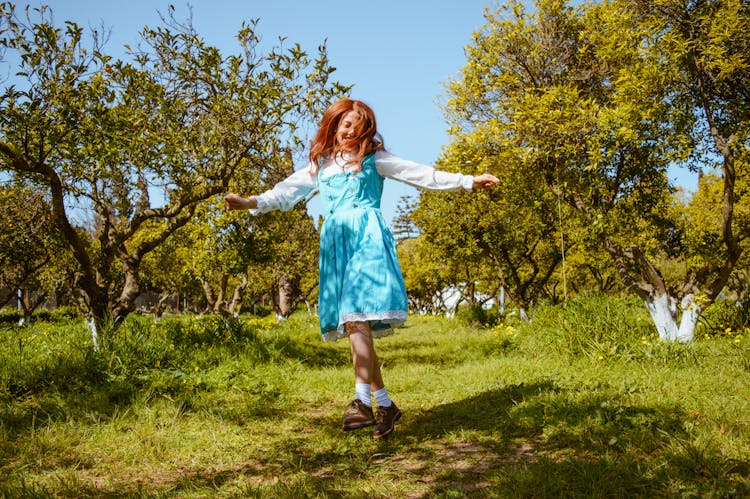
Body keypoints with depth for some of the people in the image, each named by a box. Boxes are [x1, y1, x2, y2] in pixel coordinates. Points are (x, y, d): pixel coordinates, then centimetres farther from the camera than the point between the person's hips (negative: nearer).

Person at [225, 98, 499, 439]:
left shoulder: (373, 158, 13)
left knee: (357, 315, -22)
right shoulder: (320, 165, 22)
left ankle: (362, 400, -27)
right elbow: (287, 191, 19)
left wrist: (469, 181, 7)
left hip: (366, 236, -4)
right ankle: (385, 403, 3)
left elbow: (423, 175, 11)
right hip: (335, 241, 4)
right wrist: (251, 202, 4)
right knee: (351, 322, -3)